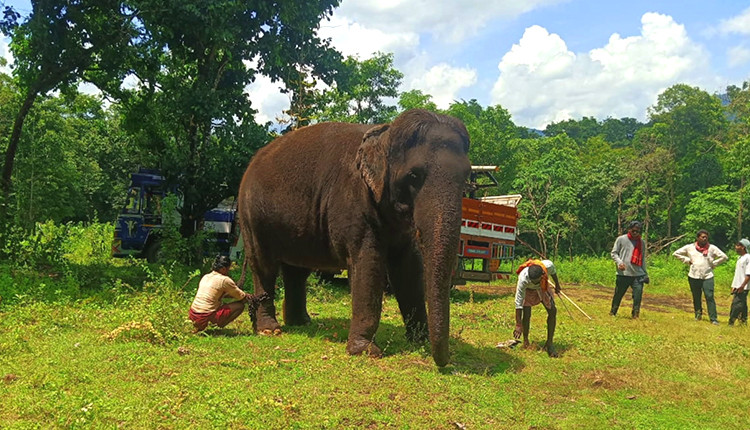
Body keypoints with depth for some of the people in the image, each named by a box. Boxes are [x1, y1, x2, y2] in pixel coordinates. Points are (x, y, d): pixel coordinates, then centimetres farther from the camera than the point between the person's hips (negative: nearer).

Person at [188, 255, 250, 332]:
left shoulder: (205, 277, 14)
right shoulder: (224, 280, -7)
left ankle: (200, 326, 19)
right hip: (206, 316, -7)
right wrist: (246, 296, 24)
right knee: (240, 305, 0)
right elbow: (241, 296, 1)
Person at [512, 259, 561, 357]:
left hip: (543, 287, 3)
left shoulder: (548, 265, -38)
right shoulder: (523, 279, -43)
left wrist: (557, 284, 9)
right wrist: (518, 325, -35)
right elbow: (518, 302, -37)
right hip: (527, 289, -3)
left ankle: (549, 344, 3)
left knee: (552, 311, -7)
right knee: (526, 315, -17)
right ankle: (525, 340, 10)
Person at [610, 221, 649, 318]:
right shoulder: (621, 239, 1)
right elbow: (613, 253, 3)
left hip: (638, 275, 2)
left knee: (638, 295, -7)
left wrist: (645, 273, 14)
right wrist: (619, 262, -15)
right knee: (618, 295, 6)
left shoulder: (642, 242, 12)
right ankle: (613, 312, 22)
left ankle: (635, 314, 4)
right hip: (623, 274, -2)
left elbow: (643, 259, 18)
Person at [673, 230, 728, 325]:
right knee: (696, 298, 12)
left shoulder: (712, 248, 2)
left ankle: (713, 319, -7)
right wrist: (687, 261, 4)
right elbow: (676, 253, 11)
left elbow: (724, 257, 5)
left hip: (708, 277, -1)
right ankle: (698, 315, 28)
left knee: (710, 297, -8)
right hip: (693, 277, 2)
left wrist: (713, 264, 1)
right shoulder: (689, 247, 4)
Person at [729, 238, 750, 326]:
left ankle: (731, 323, -12)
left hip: (743, 288, -9)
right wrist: (734, 286, 18)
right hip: (738, 287, 9)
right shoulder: (740, 258, 17)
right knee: (742, 305, 13)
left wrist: (742, 286, -22)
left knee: (736, 305, -11)